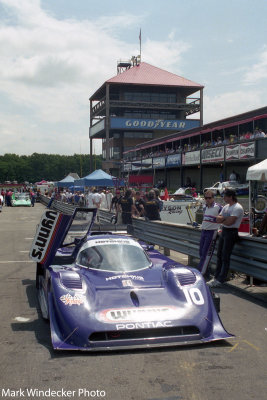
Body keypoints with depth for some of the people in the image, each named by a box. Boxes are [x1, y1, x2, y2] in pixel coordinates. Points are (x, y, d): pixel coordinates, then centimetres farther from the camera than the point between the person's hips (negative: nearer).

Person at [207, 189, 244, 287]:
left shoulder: (237, 208, -14)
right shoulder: (226, 207, 15)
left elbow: (230, 222, -22)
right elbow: (218, 219, 9)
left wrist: (222, 220, -3)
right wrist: (225, 219, -12)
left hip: (231, 232, -9)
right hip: (223, 231, 9)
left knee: (225, 257, -6)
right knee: (219, 255, 11)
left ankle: (220, 280, -3)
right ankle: (216, 277, 18)